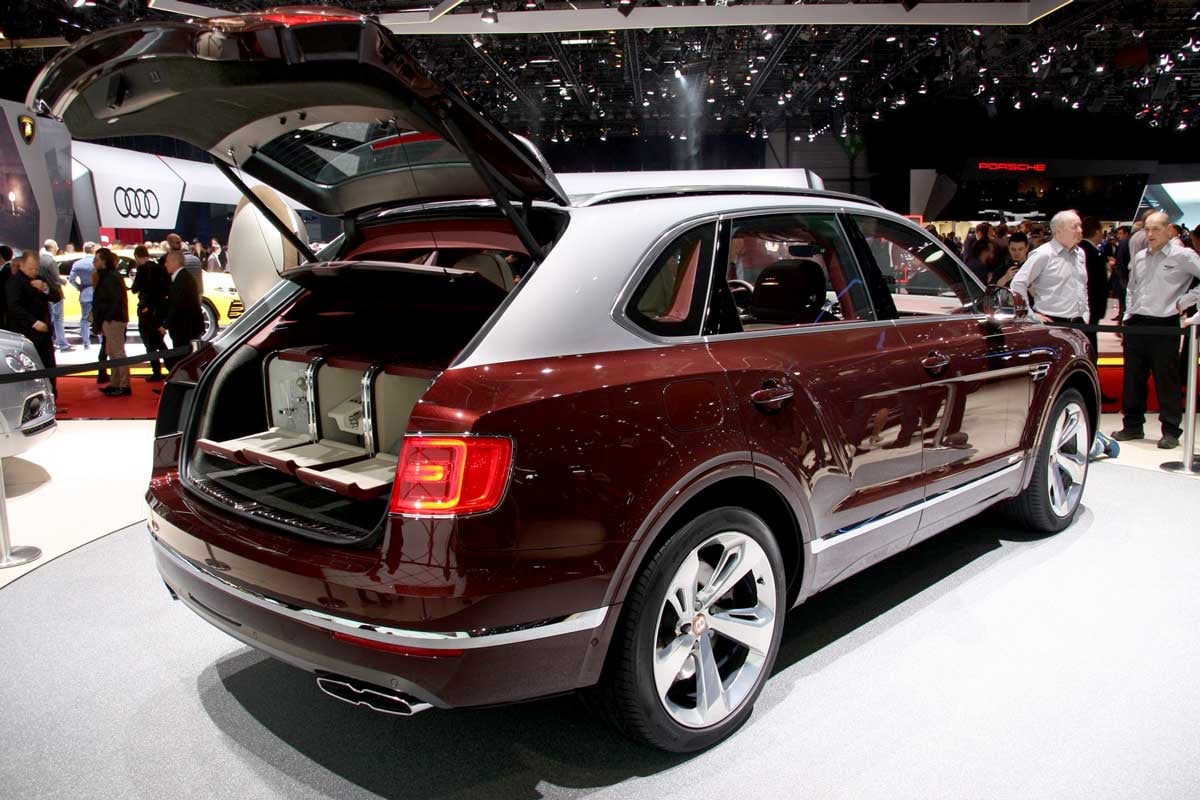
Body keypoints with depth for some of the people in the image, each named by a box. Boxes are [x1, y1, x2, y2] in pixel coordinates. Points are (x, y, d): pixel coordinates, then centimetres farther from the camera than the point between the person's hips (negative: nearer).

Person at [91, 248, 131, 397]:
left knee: (118, 352, -9)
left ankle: (124, 386, -9)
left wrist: (108, 318, -20)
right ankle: (115, 384, 21)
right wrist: (101, 320, 15)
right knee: (112, 353, 15)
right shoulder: (106, 276, 17)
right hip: (111, 321, 11)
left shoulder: (111, 278, -15)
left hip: (113, 321, -11)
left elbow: (118, 300, -24)